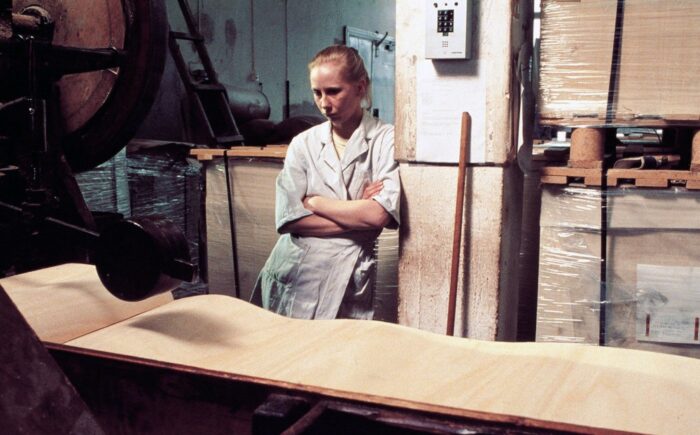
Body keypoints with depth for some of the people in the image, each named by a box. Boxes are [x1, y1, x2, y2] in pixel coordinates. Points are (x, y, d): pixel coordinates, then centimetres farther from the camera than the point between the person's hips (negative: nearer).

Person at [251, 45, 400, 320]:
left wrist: (314, 202, -5)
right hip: (293, 276, 3)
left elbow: (380, 215, -15)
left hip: (349, 283, -2)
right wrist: (357, 214, -10)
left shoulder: (386, 140, -4)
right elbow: (288, 218, -5)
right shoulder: (304, 143, 4)